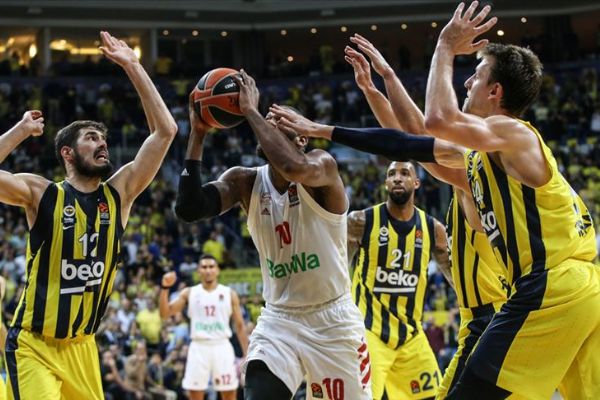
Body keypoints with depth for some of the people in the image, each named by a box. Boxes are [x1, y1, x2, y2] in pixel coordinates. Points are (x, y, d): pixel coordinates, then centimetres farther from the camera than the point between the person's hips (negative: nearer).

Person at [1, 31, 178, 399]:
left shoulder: (119, 194, 2)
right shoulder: (40, 194, -7)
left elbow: (165, 130, -2)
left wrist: (132, 67, -5)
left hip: (82, 346, 5)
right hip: (34, 345, -5)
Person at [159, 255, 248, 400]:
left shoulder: (230, 294, 6)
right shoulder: (189, 293, 6)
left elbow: (239, 326, 7)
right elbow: (164, 313, -1)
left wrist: (247, 354, 0)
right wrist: (165, 288, -14)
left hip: (222, 347, 0)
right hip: (199, 347, 0)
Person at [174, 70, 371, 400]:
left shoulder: (322, 165, -12)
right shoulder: (245, 182, 0)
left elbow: (294, 168, -38)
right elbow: (188, 209, -15)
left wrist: (251, 111, -29)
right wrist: (198, 134, -17)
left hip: (333, 320, -3)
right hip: (278, 320, 3)